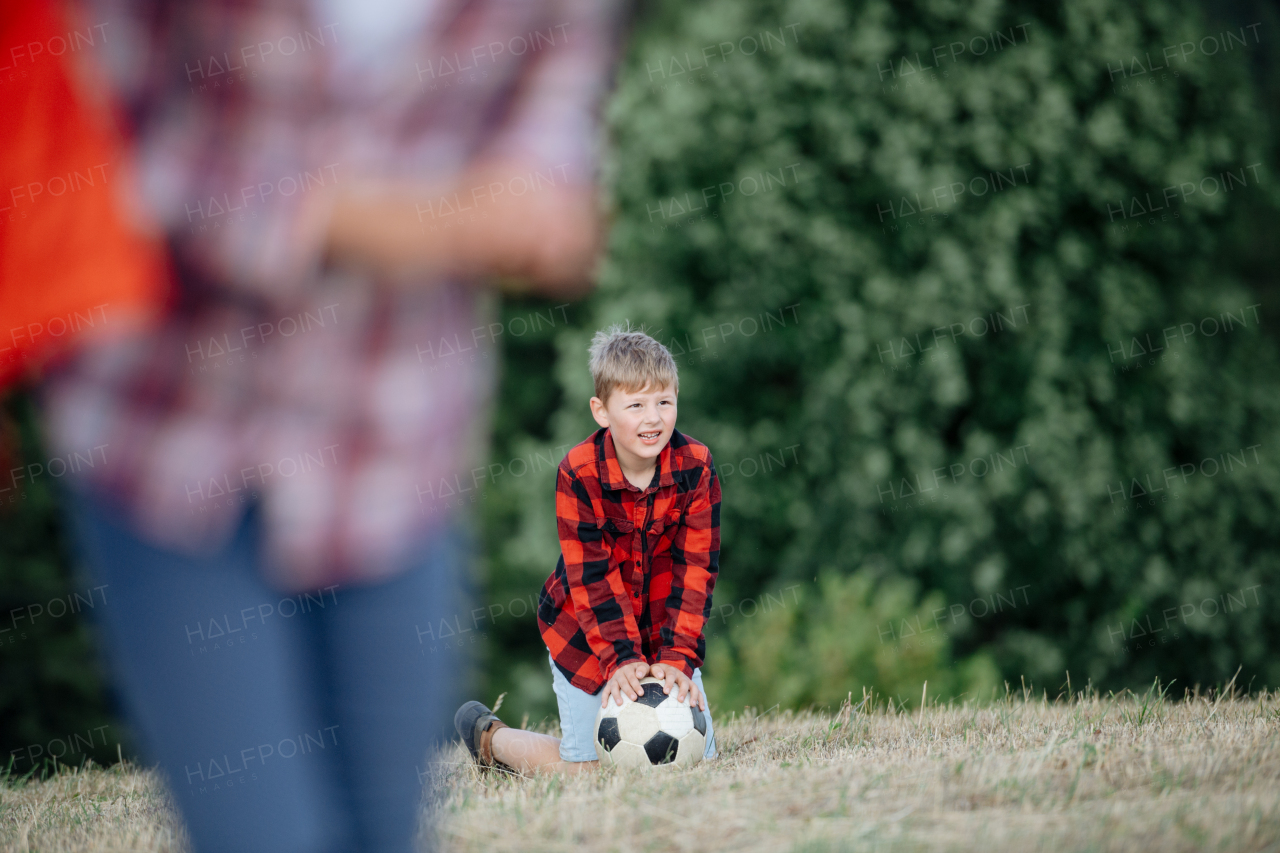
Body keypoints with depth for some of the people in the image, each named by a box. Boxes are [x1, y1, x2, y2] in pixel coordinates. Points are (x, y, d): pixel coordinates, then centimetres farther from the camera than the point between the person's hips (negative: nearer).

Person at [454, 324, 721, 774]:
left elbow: (695, 568, -14)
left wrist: (677, 658, -23)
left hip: (664, 629, 3)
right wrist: (622, 659, -30)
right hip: (585, 633, -3)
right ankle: (489, 736, 22)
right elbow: (592, 576, -21)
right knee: (585, 767, -5)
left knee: (697, 756, 0)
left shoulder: (695, 466, -13)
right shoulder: (578, 473, -20)